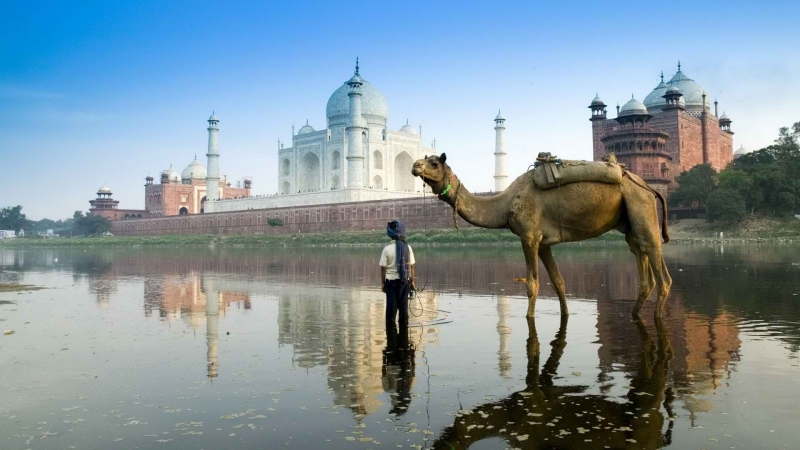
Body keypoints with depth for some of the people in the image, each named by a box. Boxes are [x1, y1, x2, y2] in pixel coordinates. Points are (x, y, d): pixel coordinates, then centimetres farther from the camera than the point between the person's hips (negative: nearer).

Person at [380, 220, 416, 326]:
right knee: (403, 305, 11)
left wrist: (382, 283, 2)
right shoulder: (408, 248, -5)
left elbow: (383, 268, -8)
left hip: (391, 281, -2)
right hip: (405, 281, 2)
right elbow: (411, 266, -1)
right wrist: (412, 281, 10)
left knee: (391, 305, 6)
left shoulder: (387, 249, -12)